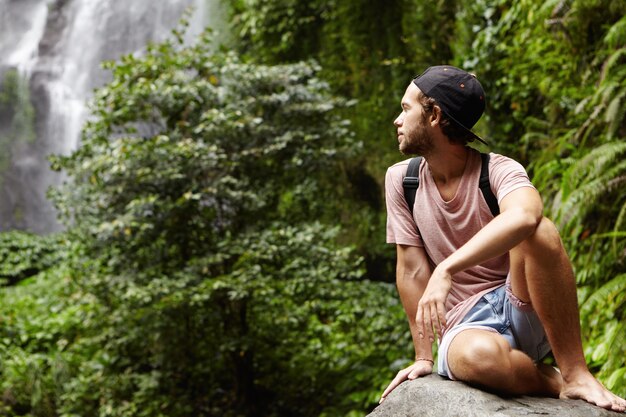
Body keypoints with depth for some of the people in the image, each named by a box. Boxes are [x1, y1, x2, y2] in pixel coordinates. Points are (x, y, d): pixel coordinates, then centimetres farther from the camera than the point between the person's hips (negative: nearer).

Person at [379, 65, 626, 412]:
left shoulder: (498, 170, -11)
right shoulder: (401, 179, 1)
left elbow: (524, 216, -36)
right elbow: (412, 269, -1)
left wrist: (447, 270, -44)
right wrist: (423, 358, -3)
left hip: (526, 311, -1)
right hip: (466, 325, 1)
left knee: (538, 231, -32)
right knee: (478, 357, -38)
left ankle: (575, 374, -22)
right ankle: (556, 383, -8)